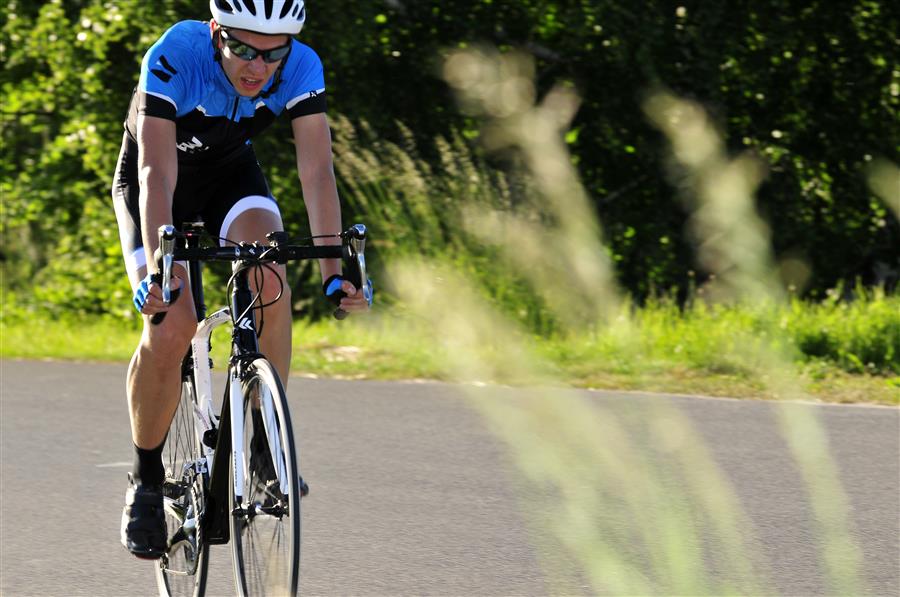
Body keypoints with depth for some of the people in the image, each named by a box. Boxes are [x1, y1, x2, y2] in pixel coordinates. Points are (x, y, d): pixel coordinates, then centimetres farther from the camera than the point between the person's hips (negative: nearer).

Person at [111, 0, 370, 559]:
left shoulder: (301, 68, -27)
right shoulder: (175, 58, -35)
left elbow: (317, 170, -30)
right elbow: (156, 173, -40)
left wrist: (333, 269, -41)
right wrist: (158, 269, -52)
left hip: (232, 173, 2)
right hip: (151, 184, -2)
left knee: (269, 284, -27)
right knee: (171, 324, -22)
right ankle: (147, 479, -3)